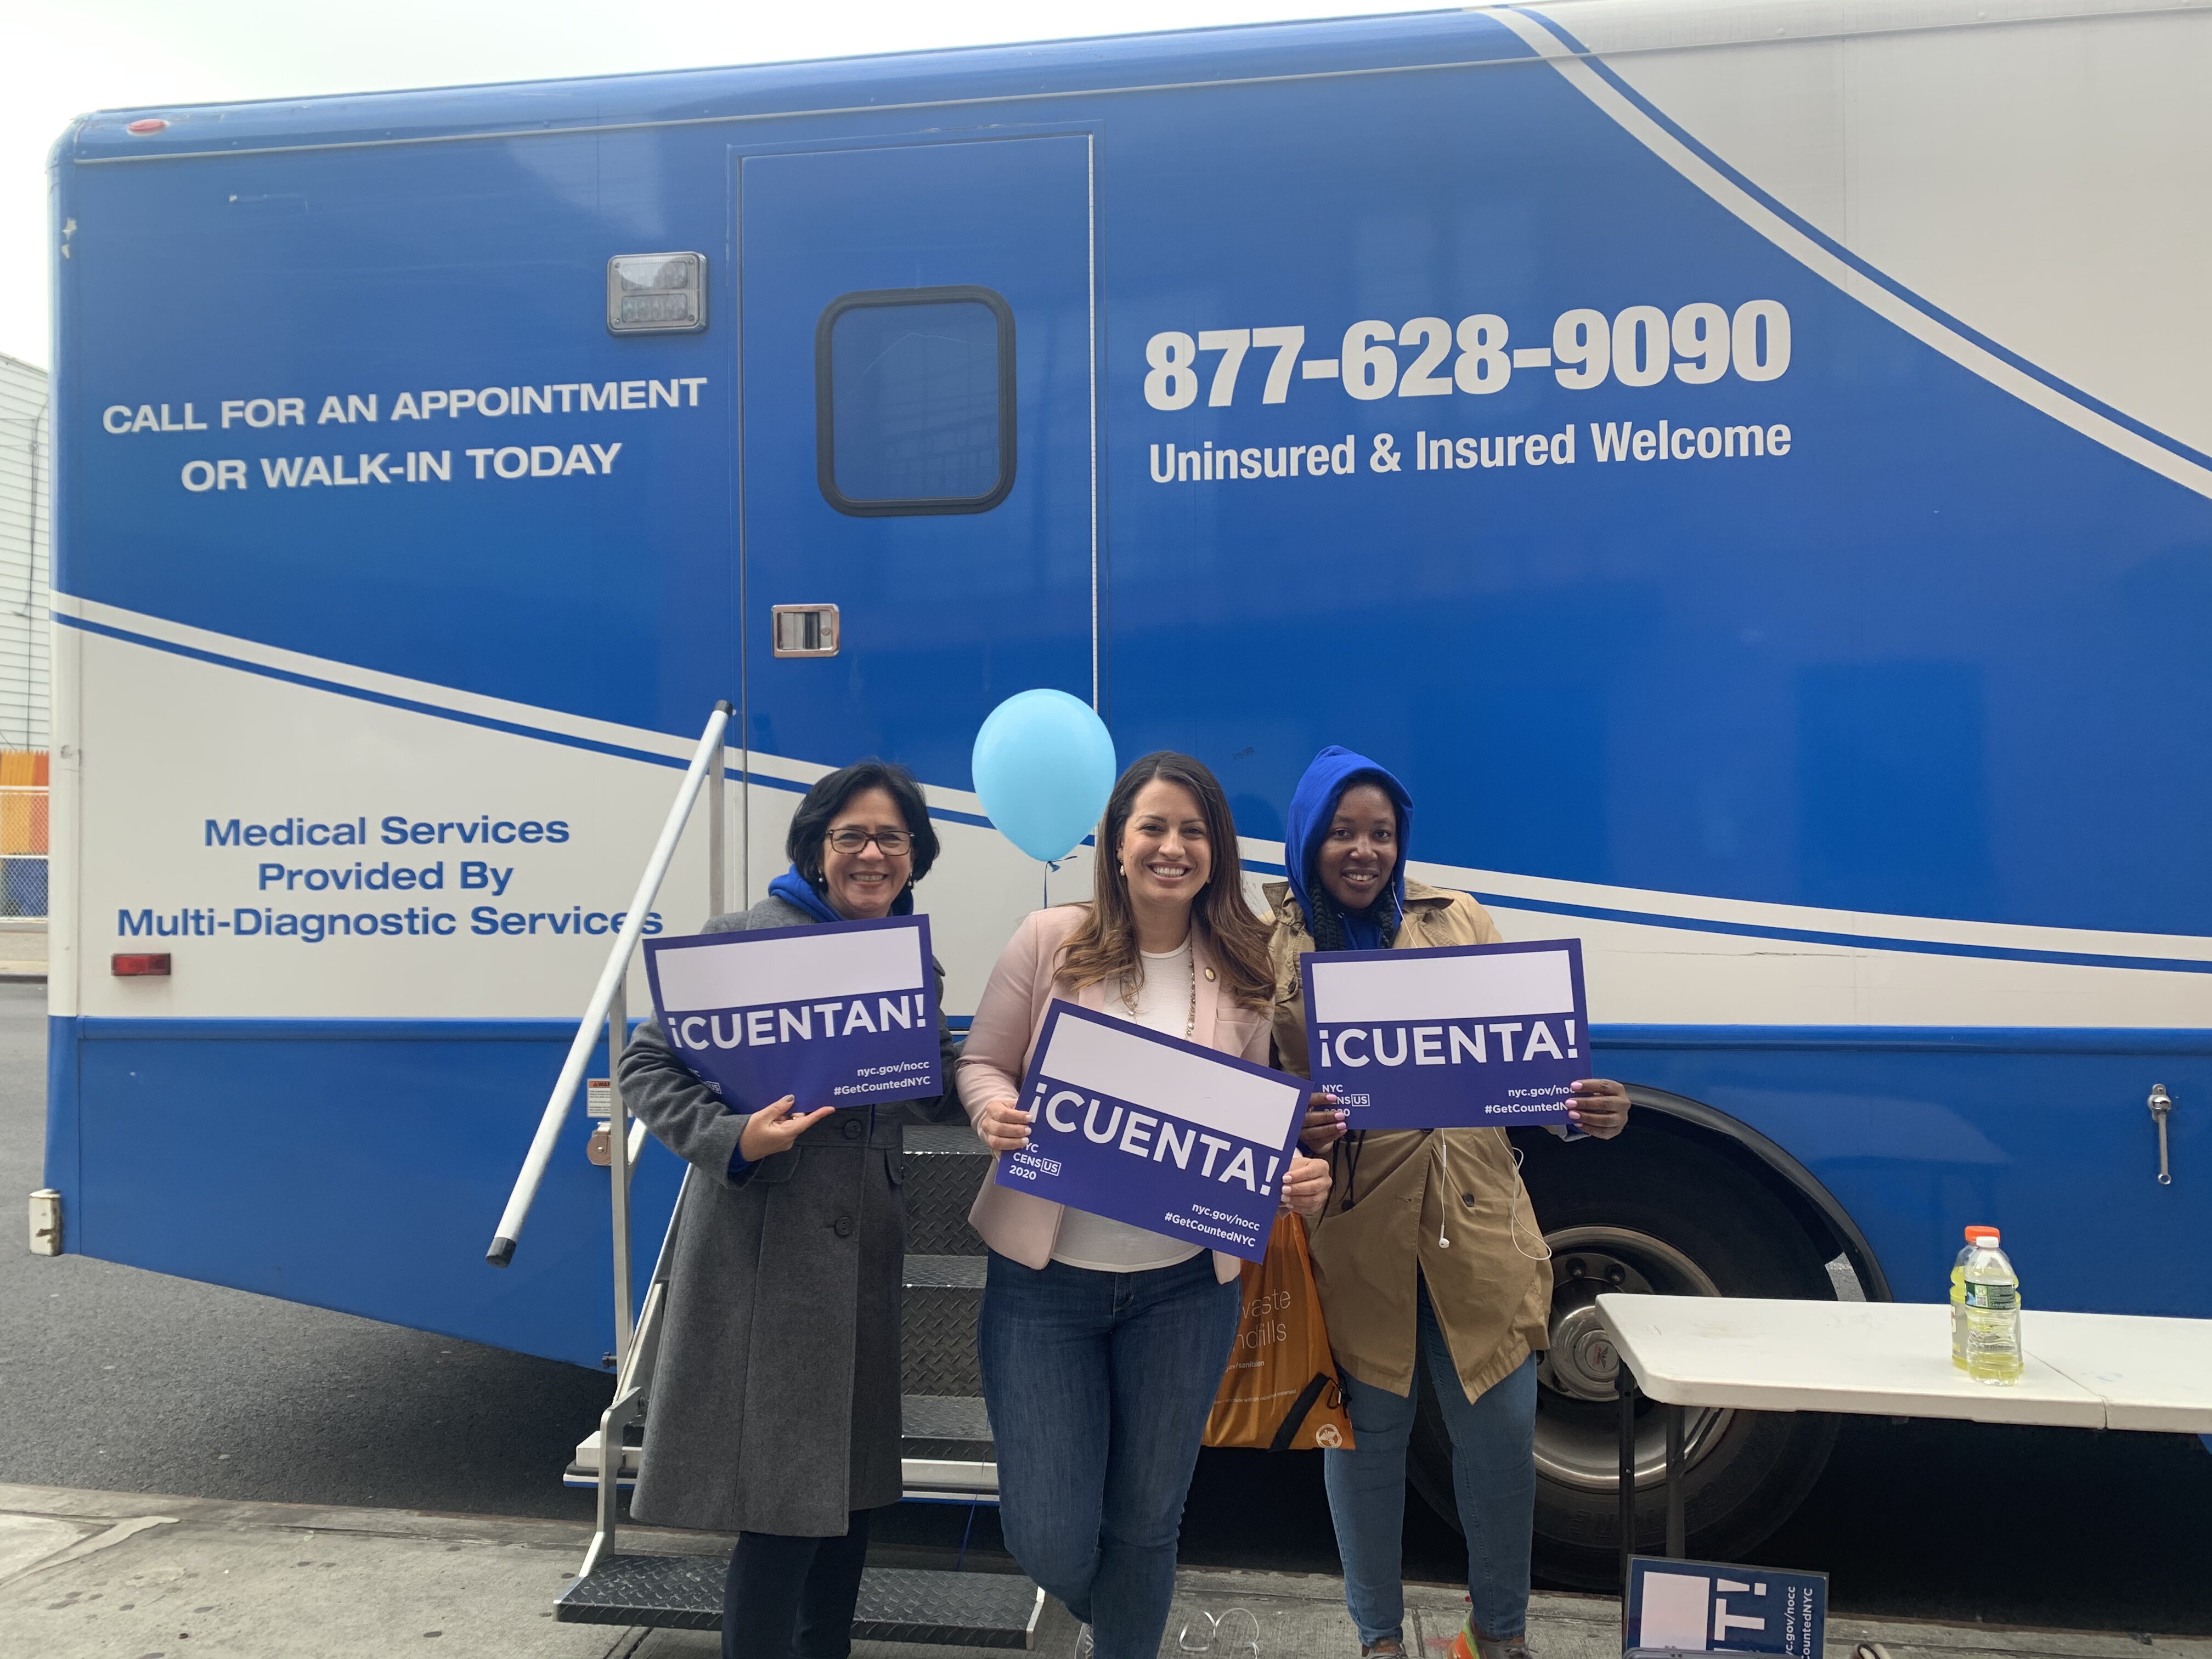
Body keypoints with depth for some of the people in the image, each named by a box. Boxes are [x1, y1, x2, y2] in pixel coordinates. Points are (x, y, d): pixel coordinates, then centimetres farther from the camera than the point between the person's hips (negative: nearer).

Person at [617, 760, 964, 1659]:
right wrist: (732, 1139, -24)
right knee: (783, 1504, -1)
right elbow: (647, 1063, -10)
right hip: (766, 1247, -6)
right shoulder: (749, 936, -11)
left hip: (865, 1250, 7)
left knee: (853, 1483, 18)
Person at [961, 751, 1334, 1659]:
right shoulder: (1050, 941, -7)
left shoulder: (1242, 970, -1)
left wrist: (1295, 1175, -14)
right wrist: (995, 1113, -21)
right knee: (1049, 1538, 4)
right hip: (1045, 1276, -1)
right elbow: (981, 1062, 1)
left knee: (1145, 1519, 16)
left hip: (1184, 1285, 2)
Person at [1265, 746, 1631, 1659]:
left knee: (1502, 1430, 10)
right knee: (1365, 1434, 12)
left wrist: (1588, 1105, -15)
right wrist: (1291, 1127, -24)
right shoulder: (1270, 947, -1)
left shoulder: (1457, 920, 5)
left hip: (1477, 1223, 2)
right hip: (1350, 1234, -1)